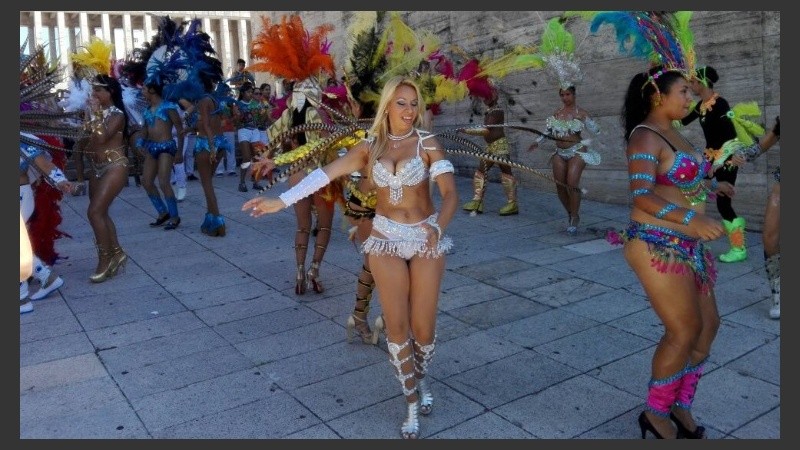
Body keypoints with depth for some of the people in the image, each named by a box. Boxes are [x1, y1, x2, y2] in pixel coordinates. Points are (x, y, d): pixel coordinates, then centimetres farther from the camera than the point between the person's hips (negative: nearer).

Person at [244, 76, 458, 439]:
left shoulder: (427, 143, -5)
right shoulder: (370, 146, 2)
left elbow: (451, 192, -16)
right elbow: (325, 173, -4)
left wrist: (439, 226, -36)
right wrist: (281, 200, -12)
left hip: (427, 239, -1)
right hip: (386, 239, 2)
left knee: (423, 327, 3)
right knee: (397, 326, 3)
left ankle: (421, 377, 37)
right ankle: (413, 404, 21)